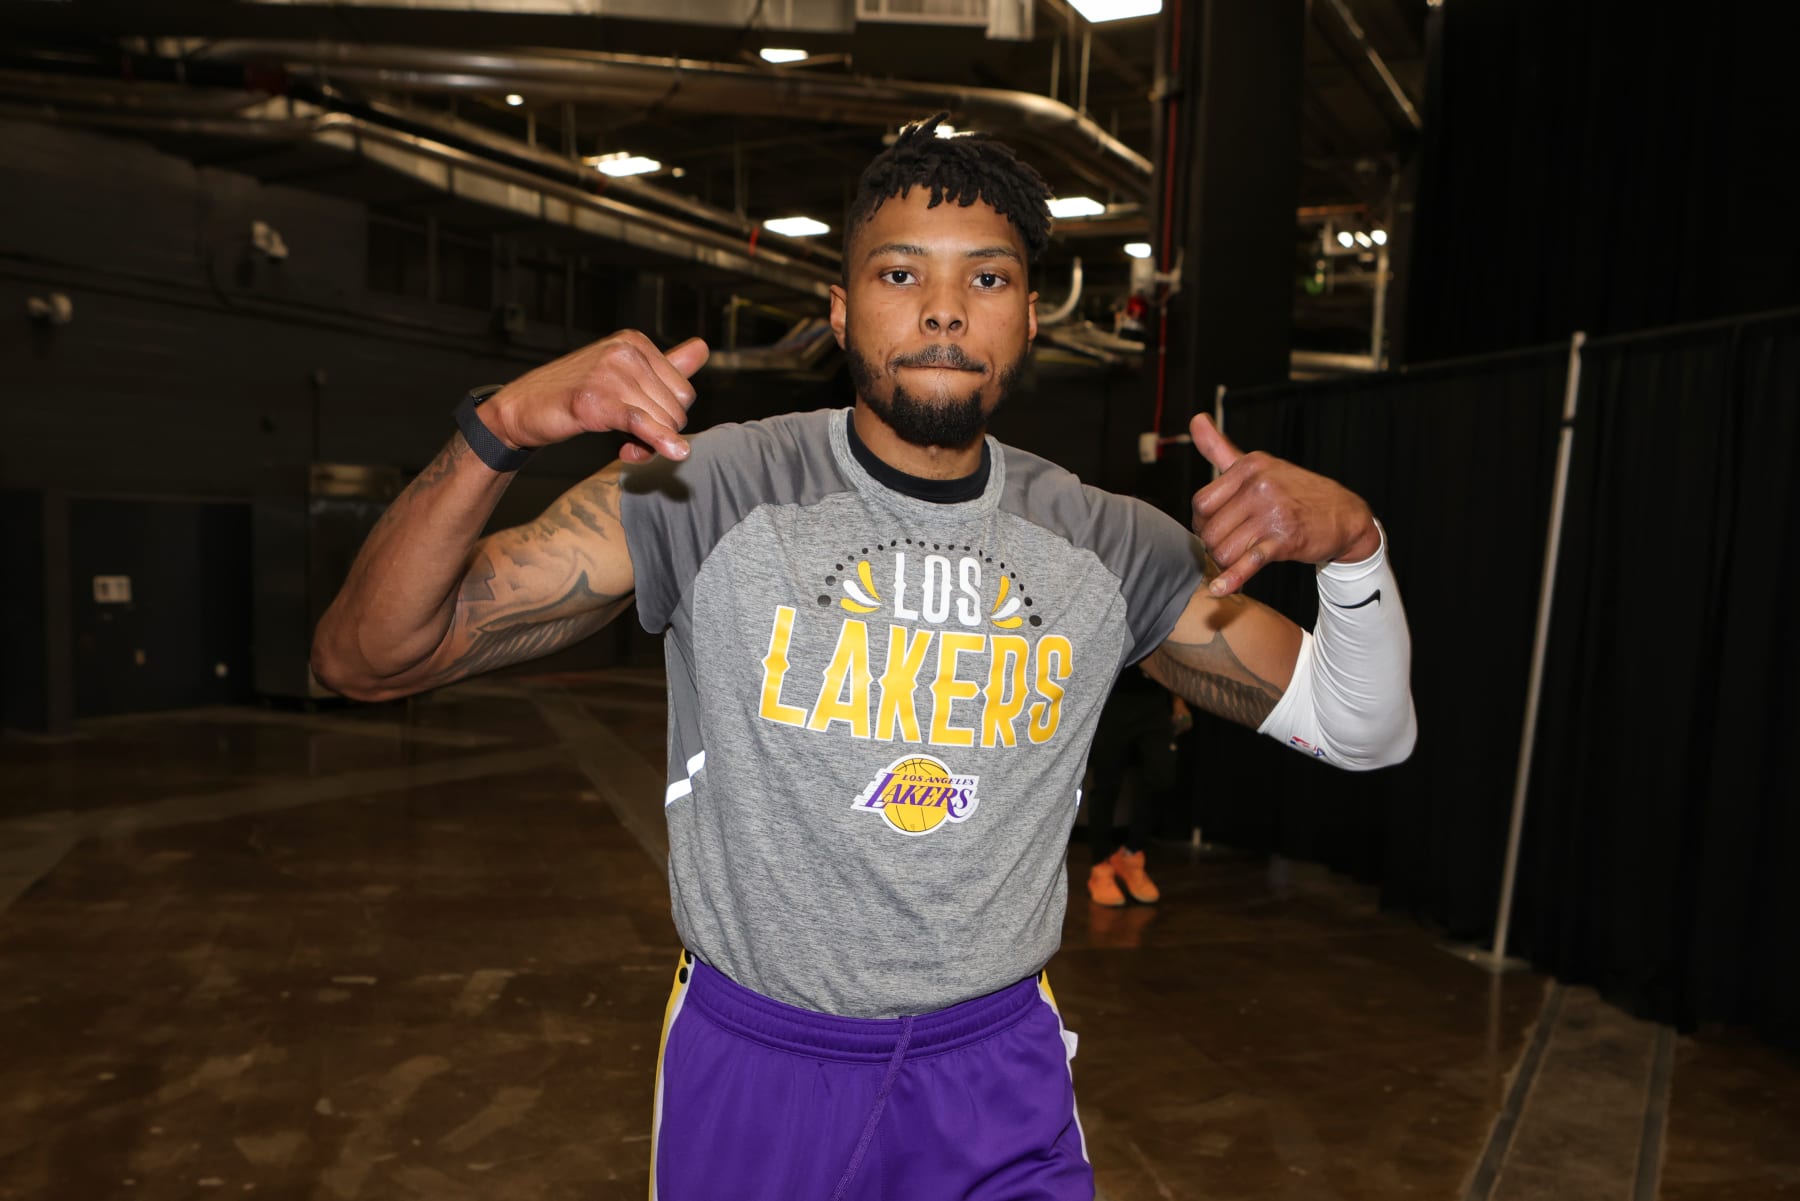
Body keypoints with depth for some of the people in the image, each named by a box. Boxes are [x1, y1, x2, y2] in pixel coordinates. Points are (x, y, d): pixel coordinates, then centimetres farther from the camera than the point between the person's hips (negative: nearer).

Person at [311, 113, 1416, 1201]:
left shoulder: (1111, 548, -6)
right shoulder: (707, 494, -15)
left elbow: (1363, 731, -1)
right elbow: (367, 658, -16)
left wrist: (1349, 539, -22)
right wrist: (499, 428, -35)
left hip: (1000, 1074, 2)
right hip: (754, 1064, -1)